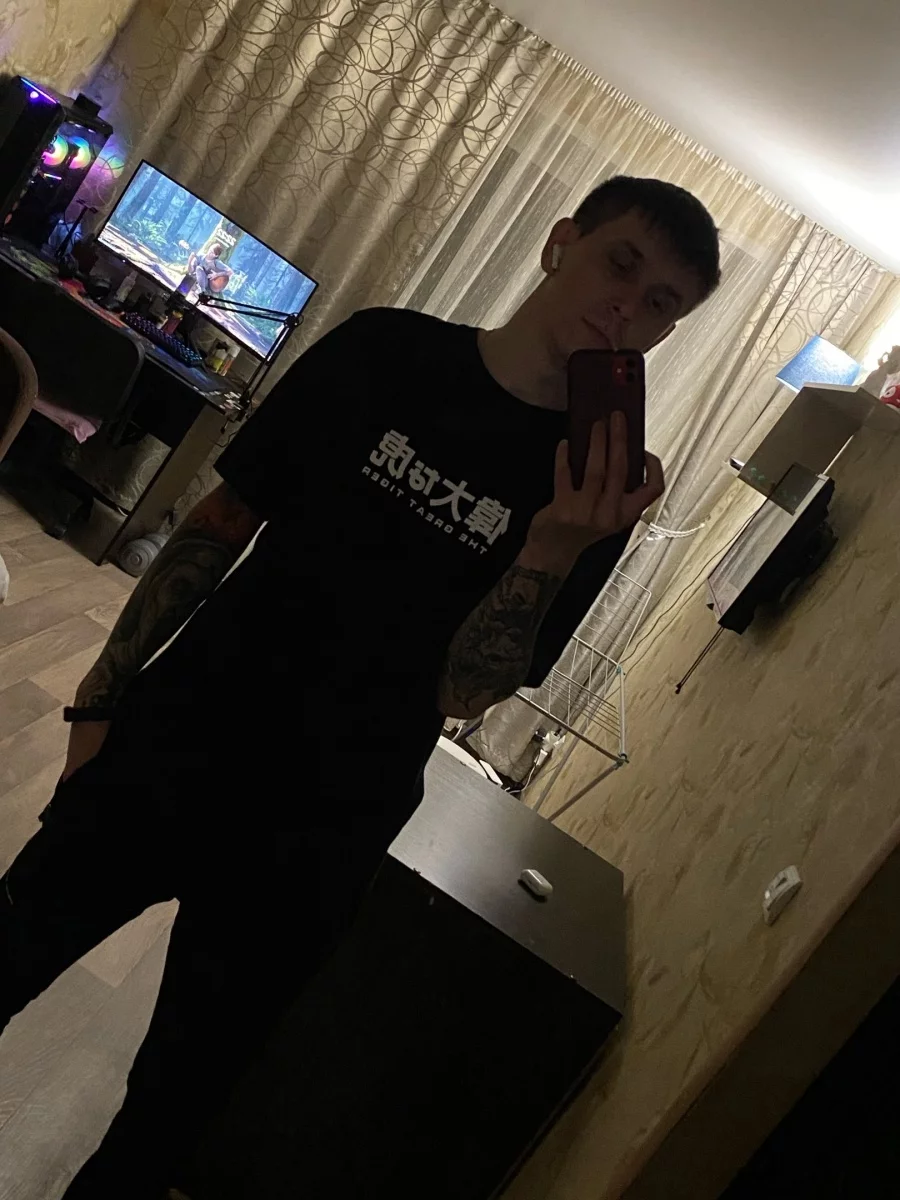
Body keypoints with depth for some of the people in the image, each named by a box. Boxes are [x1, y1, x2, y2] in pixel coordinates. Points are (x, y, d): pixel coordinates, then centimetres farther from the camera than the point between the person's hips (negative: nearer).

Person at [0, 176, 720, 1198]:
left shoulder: (596, 493, -7)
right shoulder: (384, 350, -5)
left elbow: (461, 690, -12)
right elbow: (223, 522, 0)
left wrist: (558, 545, -27)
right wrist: (105, 691, 0)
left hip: (315, 843, -1)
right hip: (166, 746, 2)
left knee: (182, 1093, 14)